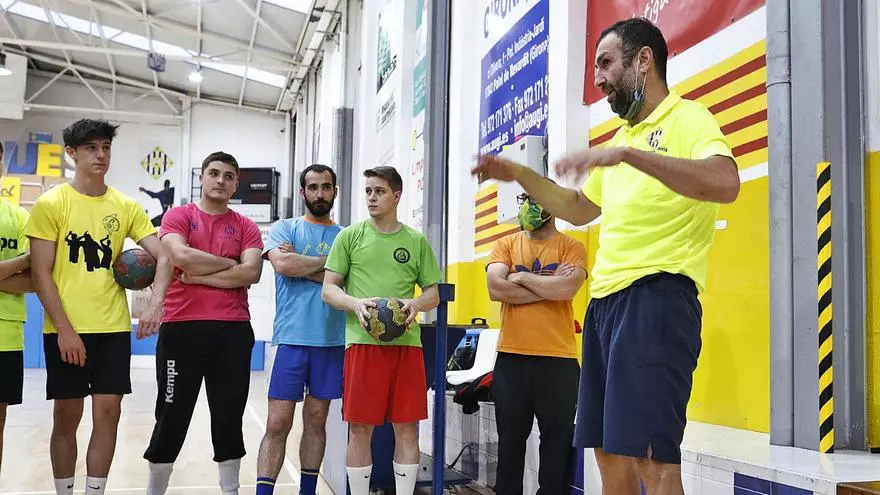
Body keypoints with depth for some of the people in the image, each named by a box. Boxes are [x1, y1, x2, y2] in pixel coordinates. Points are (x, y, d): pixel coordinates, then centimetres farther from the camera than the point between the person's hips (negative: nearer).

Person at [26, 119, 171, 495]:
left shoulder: (126, 206, 5)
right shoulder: (51, 204, -3)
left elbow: (163, 258, 1)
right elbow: (40, 274, -6)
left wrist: (154, 304, -16)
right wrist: (64, 329, -14)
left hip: (114, 327, 3)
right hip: (65, 329, -2)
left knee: (108, 412, 2)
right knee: (67, 416, 6)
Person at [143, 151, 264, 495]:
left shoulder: (246, 227, 9)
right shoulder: (178, 216, 5)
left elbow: (252, 273, -6)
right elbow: (183, 256, -13)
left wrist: (200, 276, -9)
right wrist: (229, 263, -4)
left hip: (233, 331, 2)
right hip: (181, 328, -2)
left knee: (229, 417, 9)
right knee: (172, 416, 5)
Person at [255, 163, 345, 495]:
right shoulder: (284, 228, 6)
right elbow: (283, 264, -13)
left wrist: (300, 264, -8)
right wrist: (326, 262, -4)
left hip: (332, 340, 2)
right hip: (292, 338, -2)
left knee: (316, 420, 11)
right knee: (277, 423, -4)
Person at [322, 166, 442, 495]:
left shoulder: (417, 241, 11)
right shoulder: (350, 236, 7)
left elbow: (434, 294, 14)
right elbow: (328, 290, 5)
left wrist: (416, 304, -9)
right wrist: (356, 303, -15)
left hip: (407, 342, 2)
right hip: (362, 341, -2)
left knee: (407, 427, 4)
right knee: (360, 428, 2)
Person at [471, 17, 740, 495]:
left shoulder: (687, 118, -4)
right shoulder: (622, 137, 22)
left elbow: (726, 183, -25)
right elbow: (580, 209, 35)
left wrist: (626, 153, -30)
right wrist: (519, 176, 25)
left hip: (656, 296, -9)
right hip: (604, 298, 9)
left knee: (650, 456, -12)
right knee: (608, 451, 12)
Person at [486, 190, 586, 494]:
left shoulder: (571, 247, 2)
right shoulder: (506, 245, 8)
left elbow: (567, 288, -15)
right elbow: (496, 288, -8)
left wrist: (521, 276, -5)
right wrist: (550, 286, -8)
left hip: (558, 358, -2)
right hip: (511, 357, 2)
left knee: (557, 439, 5)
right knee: (510, 438, 12)